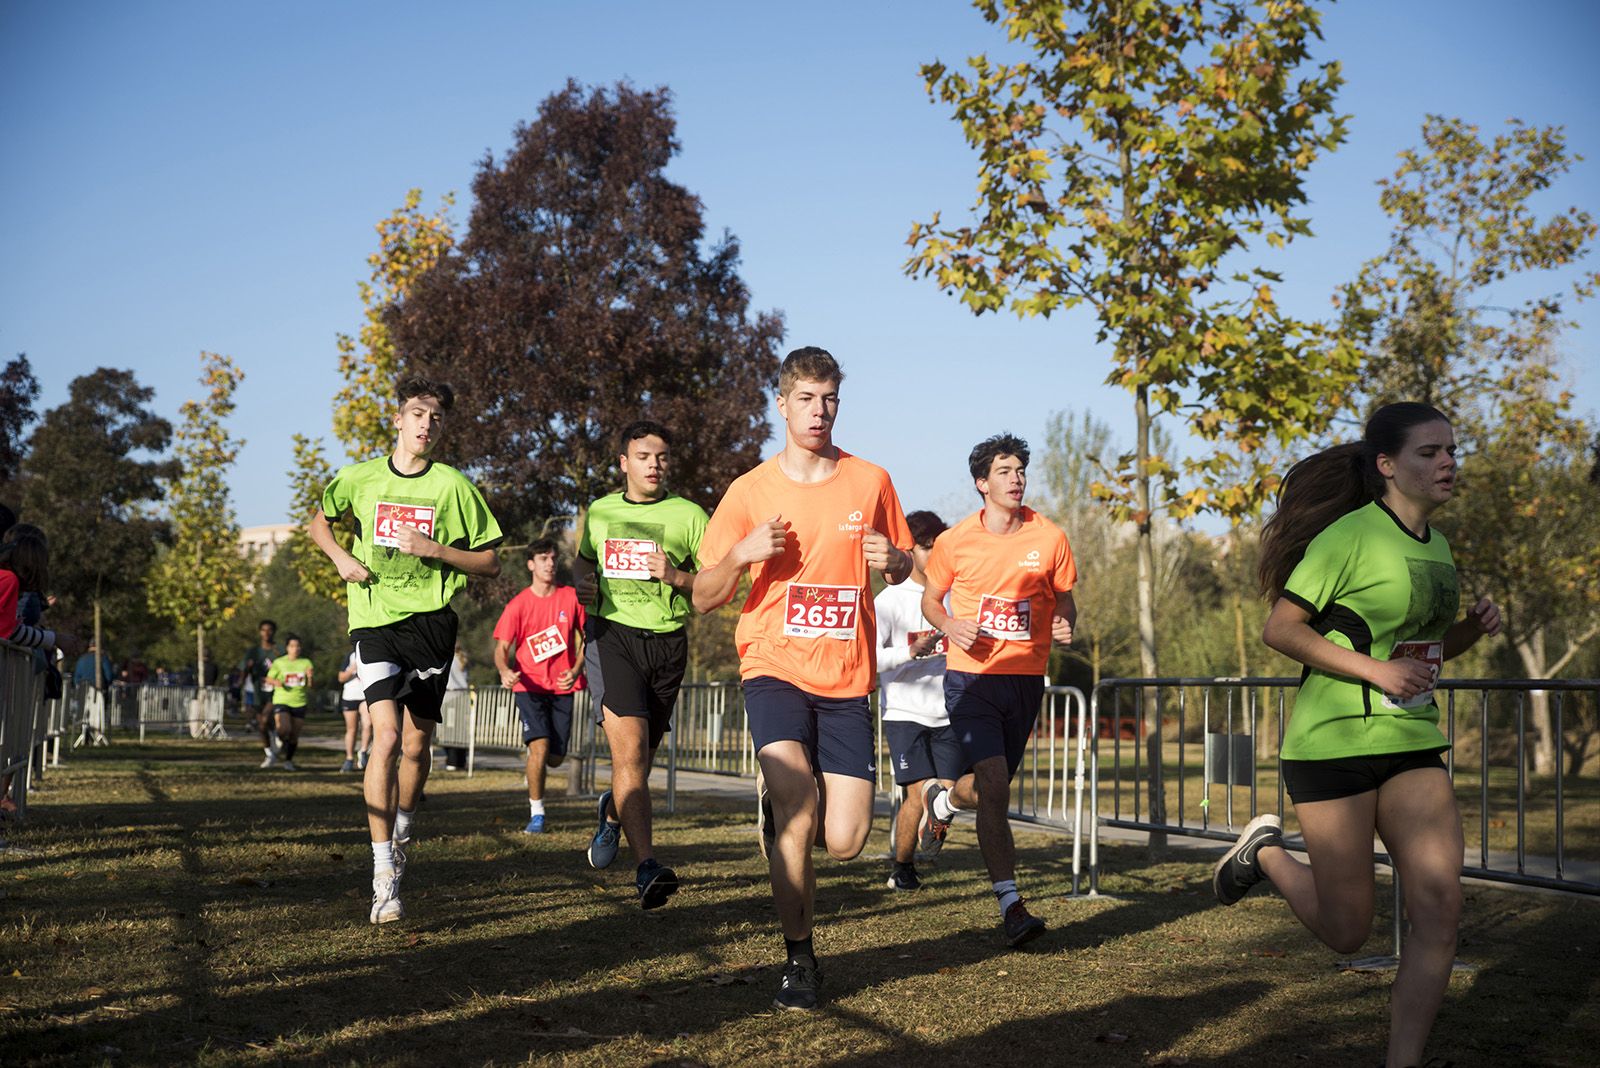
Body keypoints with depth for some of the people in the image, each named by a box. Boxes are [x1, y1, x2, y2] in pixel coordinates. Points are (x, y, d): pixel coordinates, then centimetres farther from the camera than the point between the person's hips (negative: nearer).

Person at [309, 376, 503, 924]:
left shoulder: (453, 486, 0)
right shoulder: (360, 478, 4)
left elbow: (490, 564, 2)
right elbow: (320, 520, 23)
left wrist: (434, 549, -12)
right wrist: (341, 558, 4)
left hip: (431, 620, 1)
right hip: (376, 620, -1)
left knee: (418, 742, 7)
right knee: (387, 736, -16)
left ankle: (402, 829, 39)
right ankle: (384, 878, -16)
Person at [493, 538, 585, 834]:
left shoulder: (572, 598, 0)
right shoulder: (518, 605, -5)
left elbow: (584, 639, 9)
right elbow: (501, 648, -8)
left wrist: (576, 670, -8)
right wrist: (505, 671, -30)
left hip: (562, 687, 2)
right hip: (529, 685, -2)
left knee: (555, 758, 4)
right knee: (540, 745, -20)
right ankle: (536, 814, -7)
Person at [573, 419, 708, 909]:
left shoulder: (689, 516, 4)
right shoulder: (599, 512, 11)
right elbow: (583, 560, 28)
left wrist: (677, 577, -15)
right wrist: (582, 582, 5)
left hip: (667, 643, 1)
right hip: (613, 634, -1)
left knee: (642, 757, 11)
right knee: (630, 749, -19)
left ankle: (614, 812, 46)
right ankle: (647, 865, -24)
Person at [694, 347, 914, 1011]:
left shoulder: (870, 483, 5)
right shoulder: (750, 492, 1)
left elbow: (902, 567, 19)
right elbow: (703, 599, 3)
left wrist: (893, 560, -6)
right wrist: (741, 555, -17)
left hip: (847, 680, 2)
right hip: (775, 668, -2)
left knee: (844, 841, -6)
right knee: (796, 799, -23)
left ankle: (782, 804, 31)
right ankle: (799, 960, -5)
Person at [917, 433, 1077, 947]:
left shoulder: (1050, 539, -1)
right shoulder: (954, 542, -3)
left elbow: (1065, 600, 11)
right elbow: (930, 600, 10)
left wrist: (1065, 624, -12)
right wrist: (949, 625, -12)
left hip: (1025, 678, 3)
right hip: (971, 676, -3)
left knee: (989, 789, 14)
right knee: (994, 782, -17)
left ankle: (943, 799, 50)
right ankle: (1010, 905, -11)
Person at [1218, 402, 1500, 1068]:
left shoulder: (1435, 545, 12)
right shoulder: (1351, 536, -13)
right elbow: (1280, 629, -15)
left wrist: (1473, 629, 3)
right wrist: (1375, 670, -21)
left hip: (1412, 742, 7)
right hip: (1334, 742, -7)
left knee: (1439, 910, -6)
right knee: (1346, 931, 1)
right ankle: (1265, 851, 29)